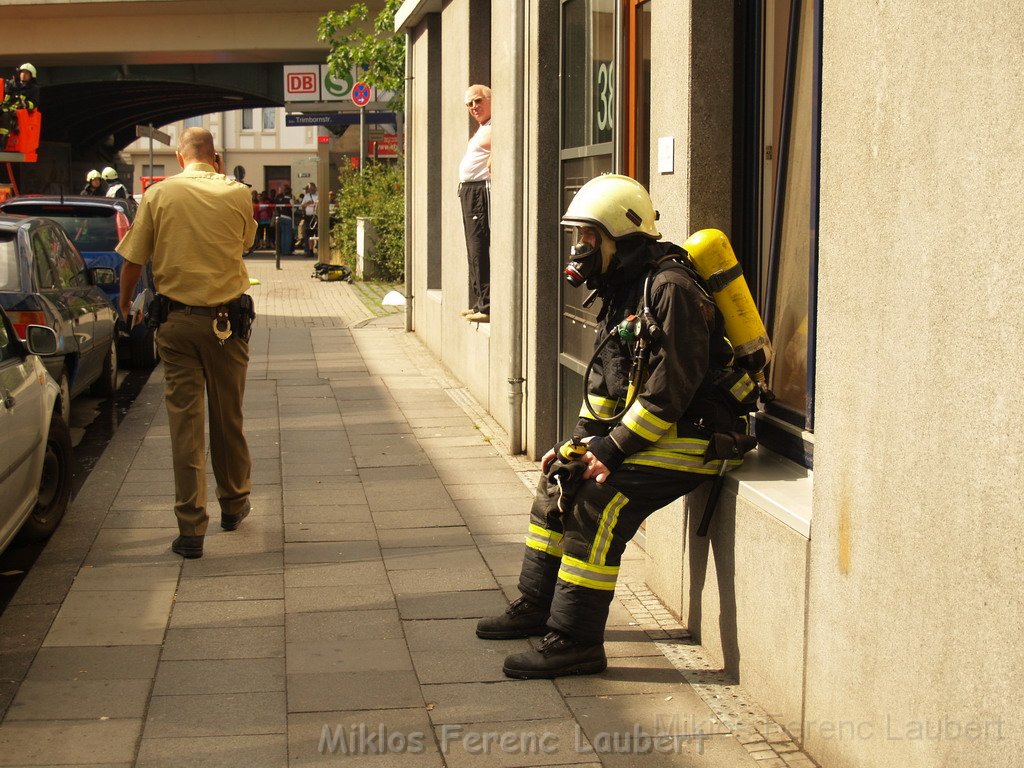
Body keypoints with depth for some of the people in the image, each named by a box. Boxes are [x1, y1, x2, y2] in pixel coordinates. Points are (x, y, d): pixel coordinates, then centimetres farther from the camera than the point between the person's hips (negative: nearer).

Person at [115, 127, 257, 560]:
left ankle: (191, 528, -1)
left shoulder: (160, 195, -3)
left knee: (184, 421, 1)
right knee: (228, 417, 16)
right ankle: (233, 504, 32)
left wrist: (125, 302, 17)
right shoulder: (238, 195, -3)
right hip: (228, 320, 1)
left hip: (177, 320, -1)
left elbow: (132, 261, -1)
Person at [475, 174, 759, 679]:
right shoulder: (622, 292, 12)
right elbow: (606, 382, 17)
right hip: (644, 428, 10)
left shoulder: (670, 289, -20)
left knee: (596, 502, -23)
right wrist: (580, 441, 6)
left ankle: (577, 642, -17)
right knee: (560, 479, 10)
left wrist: (613, 448, -20)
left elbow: (669, 391, -24)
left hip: (694, 438, -10)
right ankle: (537, 606, 21)